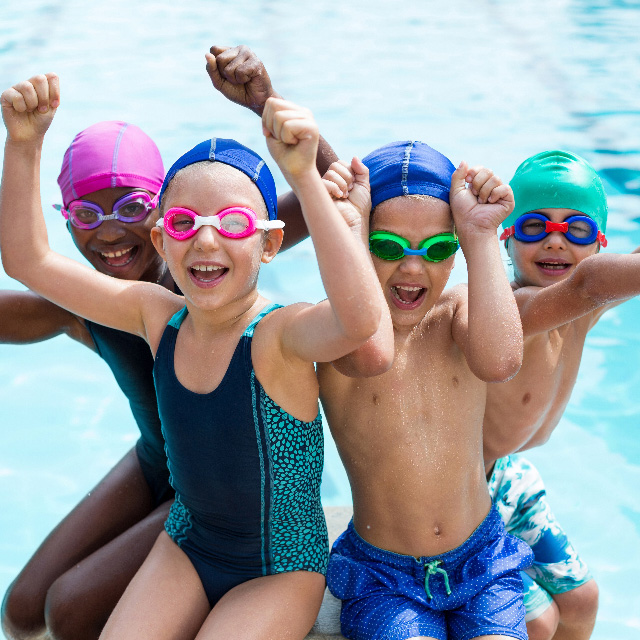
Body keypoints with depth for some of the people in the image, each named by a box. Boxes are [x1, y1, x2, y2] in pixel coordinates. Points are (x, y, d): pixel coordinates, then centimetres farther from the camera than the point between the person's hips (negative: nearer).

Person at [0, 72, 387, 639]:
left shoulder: (279, 333, -26)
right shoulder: (159, 316, -9)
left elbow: (360, 317, -51)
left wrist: (304, 175, -55)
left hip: (281, 568, -5)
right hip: (187, 546, 5)